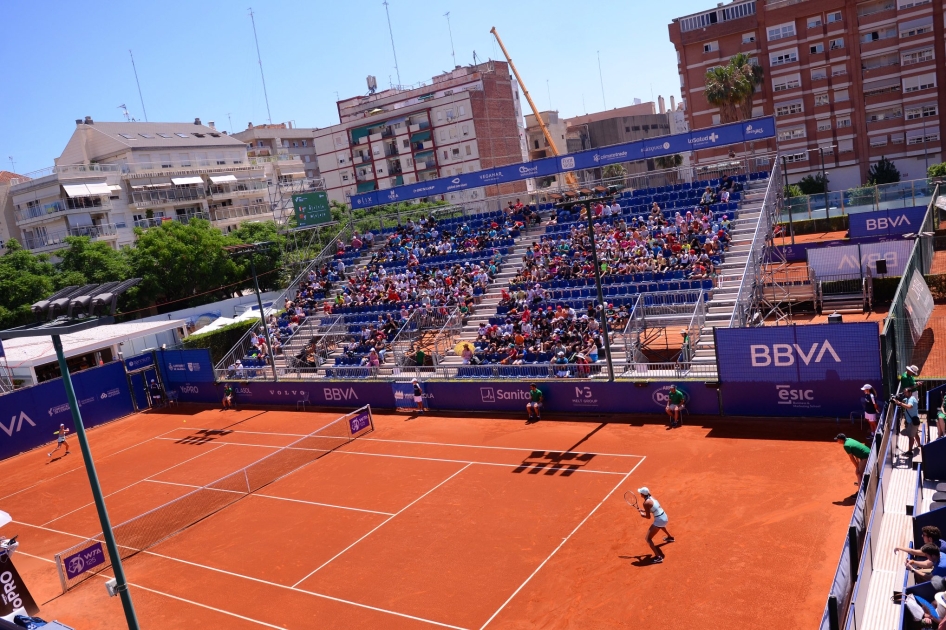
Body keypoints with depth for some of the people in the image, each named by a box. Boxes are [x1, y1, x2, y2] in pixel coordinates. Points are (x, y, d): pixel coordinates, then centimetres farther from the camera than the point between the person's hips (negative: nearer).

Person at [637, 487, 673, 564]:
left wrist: (642, 514, 4)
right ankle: (670, 537, 71)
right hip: (665, 517, 9)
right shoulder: (651, 498, 6)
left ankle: (658, 557, -15)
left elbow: (648, 517, -15)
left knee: (648, 539, -6)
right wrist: (644, 510, 11)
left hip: (659, 520, -9)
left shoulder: (646, 503, -19)